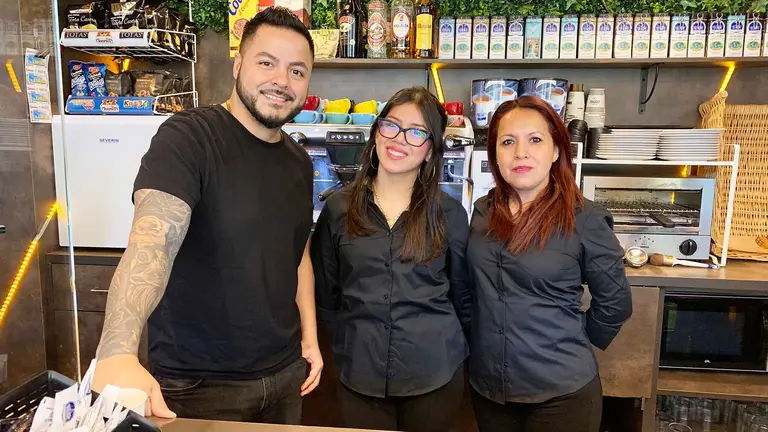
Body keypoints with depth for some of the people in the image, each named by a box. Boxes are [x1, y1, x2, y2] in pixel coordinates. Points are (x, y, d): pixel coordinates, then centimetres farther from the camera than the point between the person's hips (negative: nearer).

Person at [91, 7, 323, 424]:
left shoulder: (299, 162, 4)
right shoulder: (188, 136, -17)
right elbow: (152, 239, -31)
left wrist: (309, 336, 9)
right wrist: (117, 352, -43)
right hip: (198, 383, -6)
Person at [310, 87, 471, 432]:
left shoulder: (449, 213, -2)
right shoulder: (339, 208, -1)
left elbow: (462, 296, 5)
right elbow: (325, 295, 5)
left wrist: (449, 349, 4)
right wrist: (358, 343, 5)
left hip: (436, 375, 0)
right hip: (360, 375, 1)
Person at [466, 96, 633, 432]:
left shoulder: (584, 219, -13)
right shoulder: (483, 212, -1)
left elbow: (615, 303, -3)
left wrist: (573, 343, 2)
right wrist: (481, 344, 9)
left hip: (561, 391, -4)